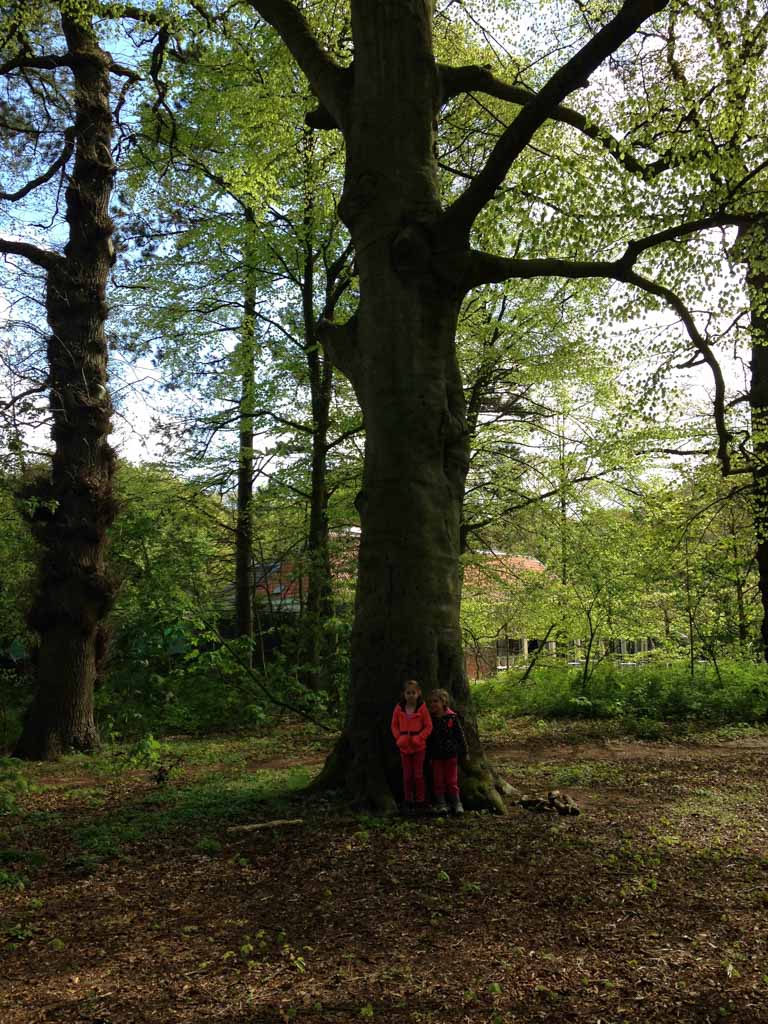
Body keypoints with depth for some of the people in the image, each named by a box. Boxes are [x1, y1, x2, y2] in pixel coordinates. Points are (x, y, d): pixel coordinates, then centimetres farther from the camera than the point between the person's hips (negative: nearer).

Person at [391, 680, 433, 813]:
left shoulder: (422, 708, -9)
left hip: (418, 746, -2)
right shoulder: (399, 708, -2)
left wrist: (419, 738, -17)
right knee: (407, 775, 10)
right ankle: (407, 801, 19)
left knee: (418, 774, 6)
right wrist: (398, 738, -9)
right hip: (404, 747, 2)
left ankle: (420, 801, 19)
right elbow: (394, 725, 5)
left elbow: (428, 726, -6)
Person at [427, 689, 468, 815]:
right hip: (436, 756, 2)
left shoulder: (452, 717, -9)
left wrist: (463, 751, 0)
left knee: (452, 780, 6)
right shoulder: (430, 718, -3)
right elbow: (427, 738, 5)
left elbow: (460, 735, -2)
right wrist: (427, 755, 5)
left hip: (450, 755, -2)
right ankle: (441, 804, 15)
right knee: (438, 781, 6)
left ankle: (456, 803, 16)